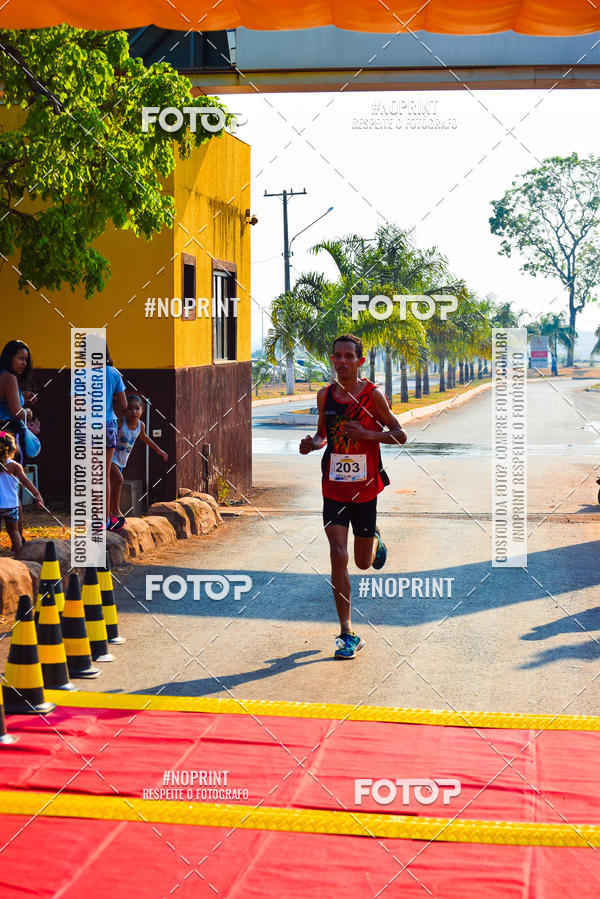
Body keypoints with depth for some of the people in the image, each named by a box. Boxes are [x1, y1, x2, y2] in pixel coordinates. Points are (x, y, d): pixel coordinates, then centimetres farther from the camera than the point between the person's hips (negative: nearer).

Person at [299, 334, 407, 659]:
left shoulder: (372, 395, -8)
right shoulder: (325, 395, 2)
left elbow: (400, 435, -4)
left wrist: (367, 434, -20)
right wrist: (313, 443, -6)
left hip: (365, 489, -2)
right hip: (334, 488, 2)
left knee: (363, 562, 10)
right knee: (338, 556, -12)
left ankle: (375, 540, 49)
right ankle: (347, 635, -5)